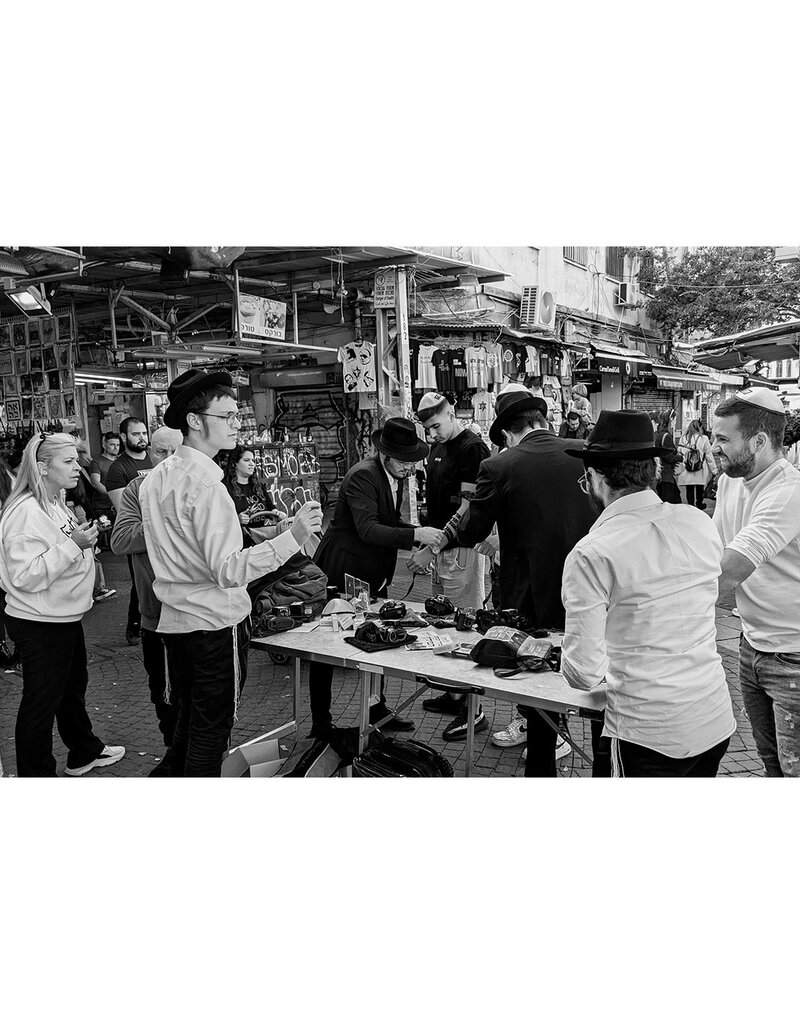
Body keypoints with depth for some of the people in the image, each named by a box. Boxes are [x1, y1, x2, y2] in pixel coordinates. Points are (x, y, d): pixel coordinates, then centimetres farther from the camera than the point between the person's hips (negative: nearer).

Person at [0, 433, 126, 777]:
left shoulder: (55, 504, 7)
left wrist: (85, 538, 5)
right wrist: (73, 544, -29)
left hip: (65, 617, 10)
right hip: (38, 624, -10)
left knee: (74, 687, 24)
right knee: (42, 700, 4)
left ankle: (84, 752, 41)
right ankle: (36, 773, 20)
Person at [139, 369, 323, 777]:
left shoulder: (155, 478, 6)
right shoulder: (206, 484, -21)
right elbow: (228, 571, -27)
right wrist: (293, 537, -35)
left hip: (174, 620, 8)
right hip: (215, 621, -8)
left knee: (187, 722, 21)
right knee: (211, 728, 7)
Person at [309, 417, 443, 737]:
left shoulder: (395, 475, 7)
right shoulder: (363, 475, -22)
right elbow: (368, 529, -31)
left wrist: (422, 536, -1)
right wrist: (415, 534, -37)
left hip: (374, 575, 9)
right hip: (341, 574, -9)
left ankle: (378, 710, 32)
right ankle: (320, 723, 14)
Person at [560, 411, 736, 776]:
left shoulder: (591, 555, -18)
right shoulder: (701, 524, -2)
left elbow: (581, 673, -16)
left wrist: (603, 672, 7)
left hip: (649, 735, -5)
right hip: (718, 721, 6)